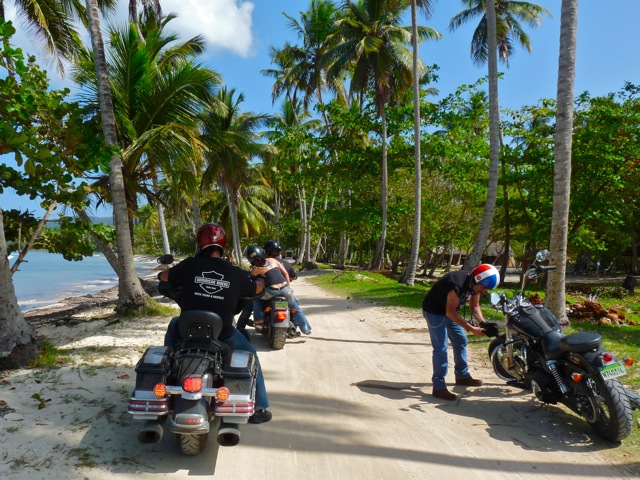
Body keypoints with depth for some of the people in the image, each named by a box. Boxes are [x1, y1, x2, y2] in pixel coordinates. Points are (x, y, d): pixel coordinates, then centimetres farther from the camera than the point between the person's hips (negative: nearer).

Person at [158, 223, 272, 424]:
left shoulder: (190, 265, -6)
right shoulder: (235, 273, -5)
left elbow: (164, 277, 12)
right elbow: (257, 288, 13)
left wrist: (162, 273, 36)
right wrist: (262, 280, 35)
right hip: (222, 335, -1)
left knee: (174, 324, 35)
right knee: (249, 355, 23)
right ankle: (259, 408, 21)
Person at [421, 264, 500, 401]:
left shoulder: (474, 284, -7)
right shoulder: (457, 284, -35)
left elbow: (475, 307, 3)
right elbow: (450, 312, -33)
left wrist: (483, 323, -15)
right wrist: (471, 328, -34)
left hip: (449, 311, 9)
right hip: (434, 311, -9)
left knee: (461, 341, 15)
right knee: (441, 348, -14)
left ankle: (462, 376, 31)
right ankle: (439, 387, -10)